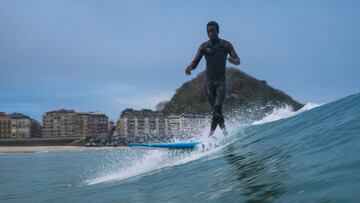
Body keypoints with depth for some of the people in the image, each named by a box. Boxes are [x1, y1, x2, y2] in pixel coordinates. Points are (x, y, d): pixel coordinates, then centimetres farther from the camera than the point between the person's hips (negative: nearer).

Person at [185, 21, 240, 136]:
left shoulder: (226, 45, 2)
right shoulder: (204, 46, 4)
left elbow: (237, 60, -5)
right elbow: (195, 62, -2)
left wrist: (234, 61, -31)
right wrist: (190, 67, -25)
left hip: (221, 80, -1)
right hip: (209, 80, 1)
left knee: (218, 107, -16)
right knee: (215, 108, 3)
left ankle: (211, 132, -15)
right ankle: (223, 128, 22)